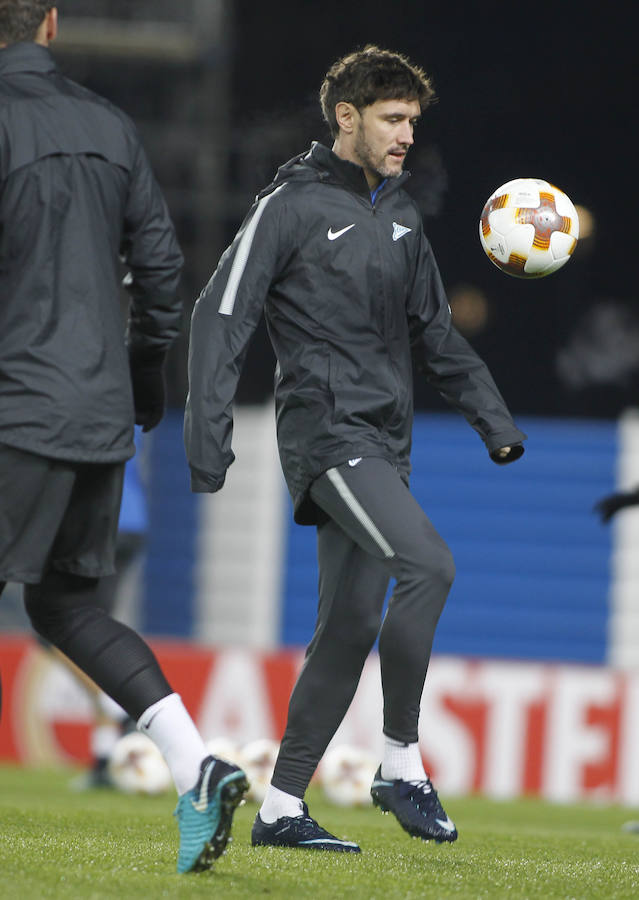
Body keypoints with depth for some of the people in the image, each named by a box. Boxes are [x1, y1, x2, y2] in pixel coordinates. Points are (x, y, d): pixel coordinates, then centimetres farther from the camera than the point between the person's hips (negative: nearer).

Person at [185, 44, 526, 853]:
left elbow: (434, 331, 23)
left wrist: (490, 415, 12)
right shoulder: (293, 205, -6)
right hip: (328, 433, -8)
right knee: (428, 565, -24)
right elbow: (222, 314, -8)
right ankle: (402, 766, -16)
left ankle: (281, 808, 11)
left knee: (351, 628, 5)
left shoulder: (399, 216, 16)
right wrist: (208, 431, -16)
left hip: (383, 445, 8)